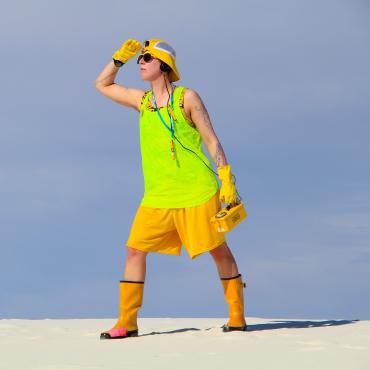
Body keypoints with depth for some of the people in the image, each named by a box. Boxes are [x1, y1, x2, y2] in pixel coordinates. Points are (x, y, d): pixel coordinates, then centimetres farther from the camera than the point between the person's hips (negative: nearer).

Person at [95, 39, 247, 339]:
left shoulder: (186, 98, -2)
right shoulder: (141, 100, 12)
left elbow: (211, 139, -2)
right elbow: (102, 85, 25)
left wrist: (226, 179, -10)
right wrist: (120, 57, 11)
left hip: (198, 191, -5)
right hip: (157, 196, 5)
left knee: (218, 250, 2)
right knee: (135, 250, -2)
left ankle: (237, 317, 12)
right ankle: (127, 323, 5)